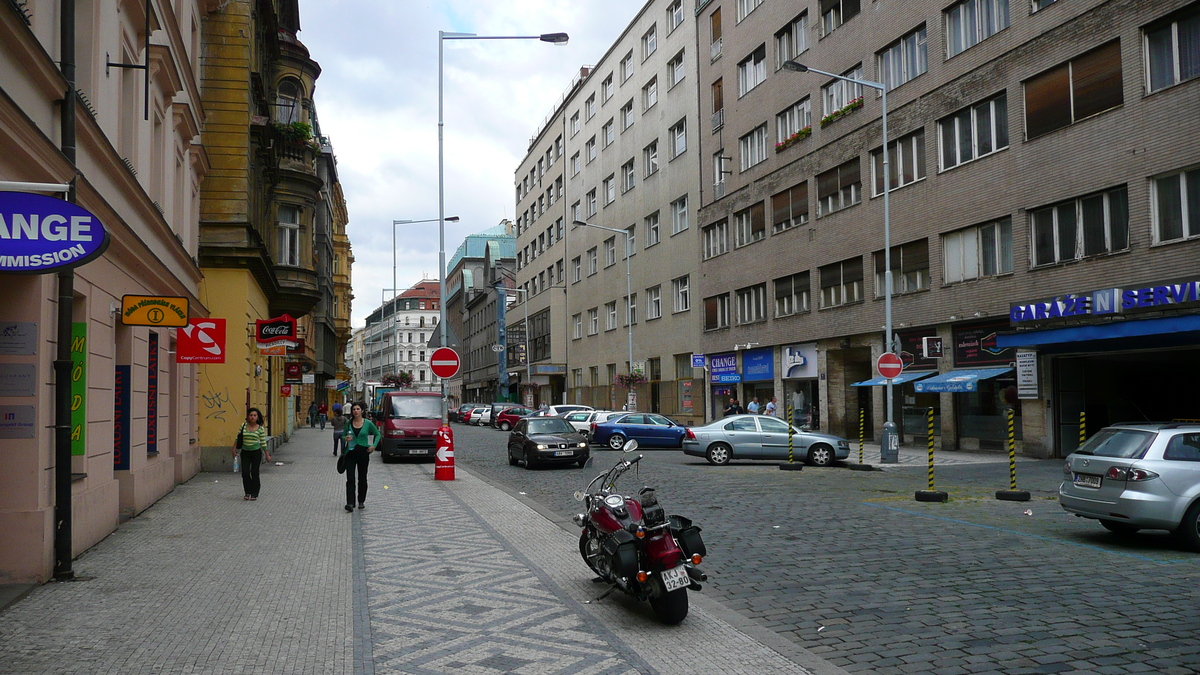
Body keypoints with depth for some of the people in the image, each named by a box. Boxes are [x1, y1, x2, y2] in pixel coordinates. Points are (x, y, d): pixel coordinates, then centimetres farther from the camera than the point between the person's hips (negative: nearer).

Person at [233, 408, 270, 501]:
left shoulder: (260, 428, -4)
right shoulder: (243, 426, -1)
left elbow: (263, 443, 0)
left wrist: (267, 455, 1)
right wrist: (234, 450, 2)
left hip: (256, 452, -2)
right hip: (245, 452, 2)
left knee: (254, 472, 1)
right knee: (245, 473, -1)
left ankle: (254, 494, 12)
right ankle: (248, 492, 18)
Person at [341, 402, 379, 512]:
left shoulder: (368, 423, -2)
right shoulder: (348, 423, 2)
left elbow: (377, 434, 9)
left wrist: (374, 445, -5)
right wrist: (346, 439, -10)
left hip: (363, 453, -1)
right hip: (350, 453, 1)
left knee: (362, 479, 9)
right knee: (350, 479, -8)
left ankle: (361, 501, 23)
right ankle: (350, 503, -11)